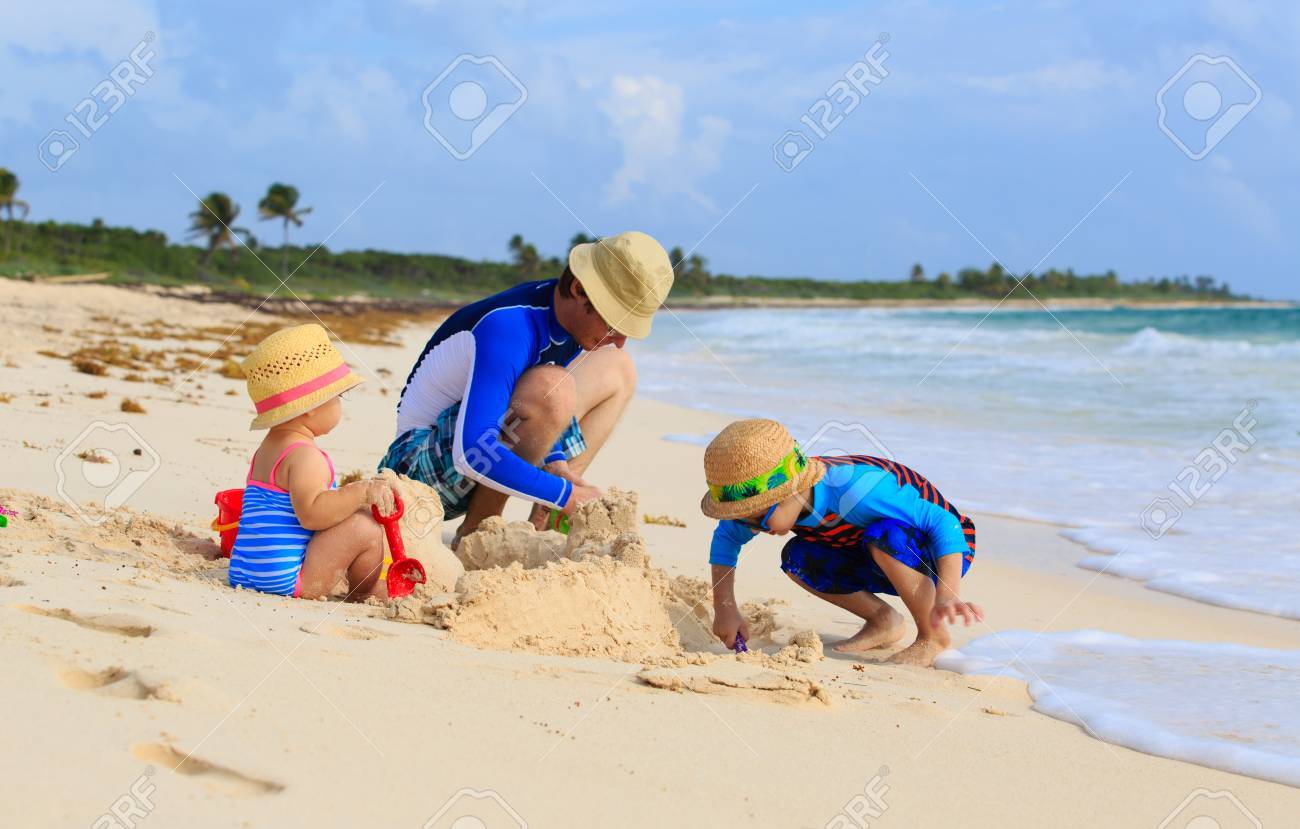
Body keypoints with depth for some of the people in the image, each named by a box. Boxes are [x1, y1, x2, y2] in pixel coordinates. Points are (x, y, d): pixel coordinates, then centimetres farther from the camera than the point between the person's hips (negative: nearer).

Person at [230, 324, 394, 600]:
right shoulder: (305, 455, -15)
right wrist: (362, 492, -27)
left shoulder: (267, 449, 19)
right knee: (365, 528, -11)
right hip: (288, 581, -11)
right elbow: (311, 513, -30)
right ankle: (362, 594, 10)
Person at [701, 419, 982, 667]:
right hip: (886, 560, 7)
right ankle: (883, 621, 7)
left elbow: (944, 523, -39)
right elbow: (726, 536, 2)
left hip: (946, 554, -7)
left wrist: (948, 596, -51)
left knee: (885, 535, -37)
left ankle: (933, 637, -15)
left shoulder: (856, 490, -39)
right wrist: (725, 607, -7)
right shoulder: (771, 500, -17)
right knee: (796, 558, -11)